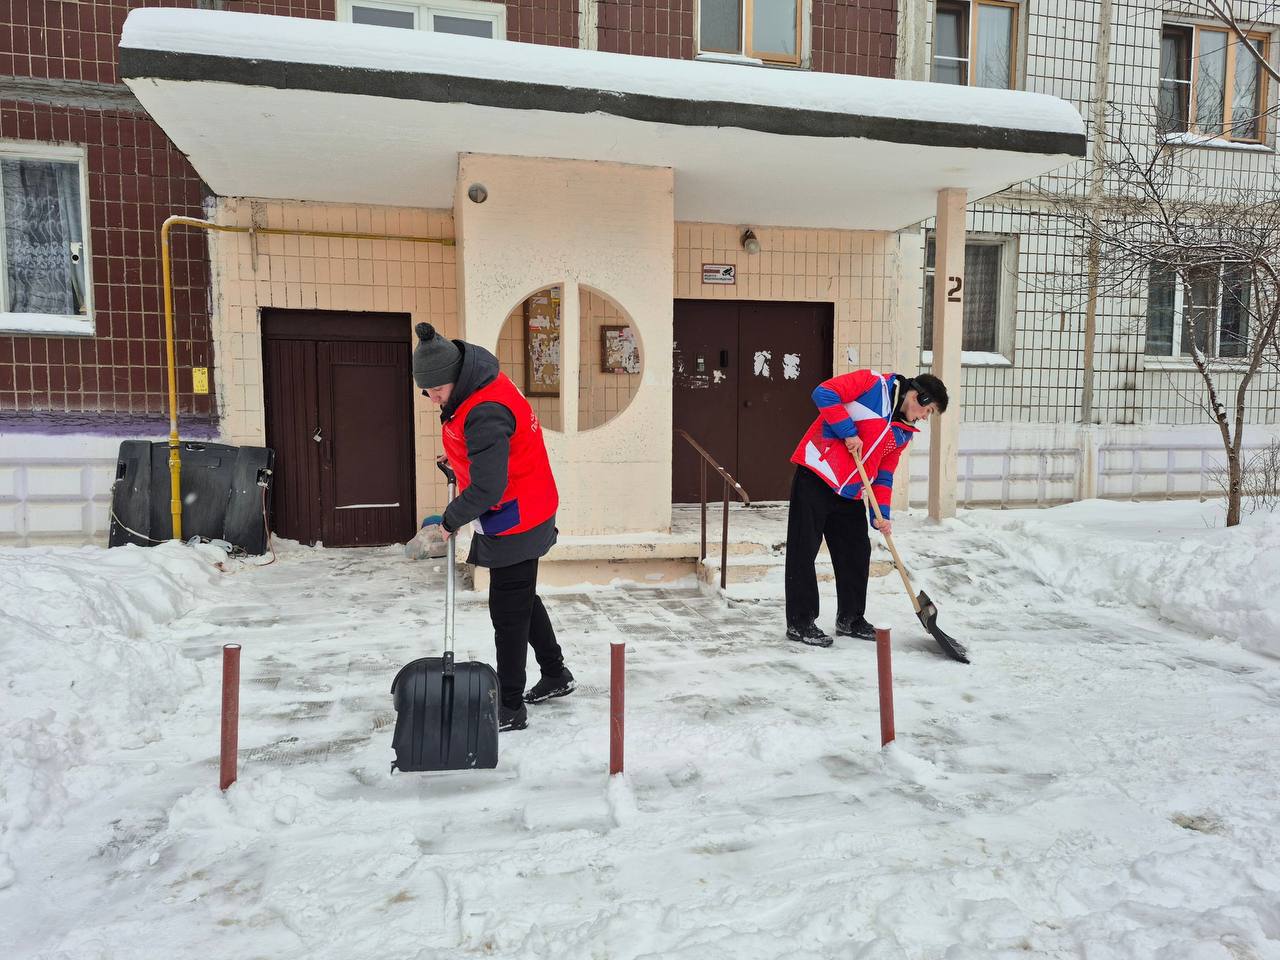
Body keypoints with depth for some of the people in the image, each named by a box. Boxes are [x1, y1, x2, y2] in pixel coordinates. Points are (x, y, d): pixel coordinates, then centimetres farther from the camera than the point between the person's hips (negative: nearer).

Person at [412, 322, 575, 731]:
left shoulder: (485, 414, -30)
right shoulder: (480, 380, 2)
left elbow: (487, 488, -33)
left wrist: (450, 521, -18)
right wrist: (460, 459, 12)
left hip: (515, 524, -10)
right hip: (526, 514, 10)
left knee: (508, 613, 0)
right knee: (523, 598, 23)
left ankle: (511, 709, 13)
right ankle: (555, 674, 39)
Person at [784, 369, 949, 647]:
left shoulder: (903, 433, 14)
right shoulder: (873, 384, -6)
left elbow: (884, 475, 15)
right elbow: (824, 394, -16)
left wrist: (881, 514, 4)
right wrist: (849, 432, -18)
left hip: (851, 494, 8)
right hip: (815, 478, -8)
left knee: (857, 554, 11)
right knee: (803, 551, -4)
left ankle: (850, 619, 27)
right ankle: (800, 622, 6)